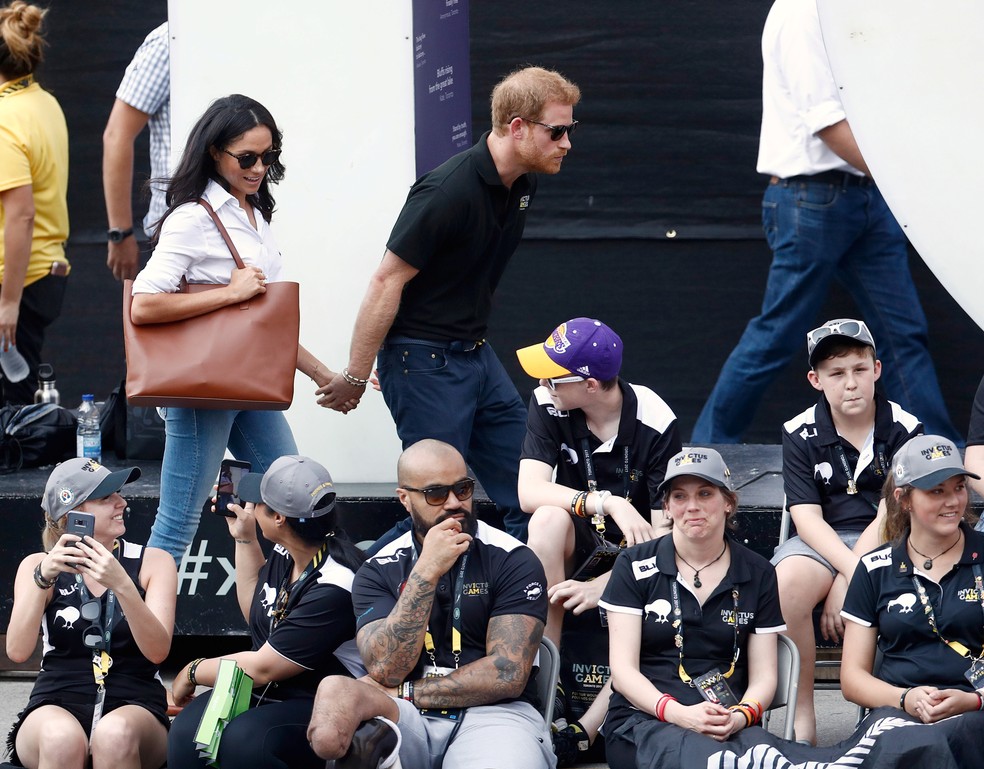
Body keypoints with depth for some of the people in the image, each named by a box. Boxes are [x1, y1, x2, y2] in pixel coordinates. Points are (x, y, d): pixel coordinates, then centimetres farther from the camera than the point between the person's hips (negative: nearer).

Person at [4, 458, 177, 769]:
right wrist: (43, 578, -19)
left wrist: (121, 585, -22)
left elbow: (157, 650, -8)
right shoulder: (38, 566, 9)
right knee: (62, 738, -38)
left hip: (133, 709, 0)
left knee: (115, 735, -38)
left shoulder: (153, 562, 8)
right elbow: (17, 650, -6)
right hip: (57, 705, 0)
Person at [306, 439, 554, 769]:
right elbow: (385, 671, -6)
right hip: (408, 718, 0)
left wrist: (405, 692, -6)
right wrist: (426, 572, -12)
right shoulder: (378, 572, 10)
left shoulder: (513, 561, 4)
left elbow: (507, 674, -5)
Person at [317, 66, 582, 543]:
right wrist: (355, 377, -14)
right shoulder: (449, 192, -22)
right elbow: (387, 281, -18)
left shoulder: (522, 186, 5)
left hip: (476, 357, 8)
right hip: (424, 361, -8)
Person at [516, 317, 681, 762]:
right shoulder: (547, 405, -10)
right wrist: (609, 503, -34)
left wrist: (603, 586, -31)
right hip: (576, 545, 2)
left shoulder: (654, 423, -18)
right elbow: (530, 492, -21)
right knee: (551, 517, -33)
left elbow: (663, 532, -19)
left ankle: (586, 729, -37)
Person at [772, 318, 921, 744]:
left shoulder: (903, 428, -2)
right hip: (823, 544, 1)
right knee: (786, 585, -33)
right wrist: (851, 568, -24)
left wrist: (849, 581, -19)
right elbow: (807, 518, -6)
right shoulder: (801, 433, 1)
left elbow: (891, 514, -8)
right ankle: (801, 713, -20)